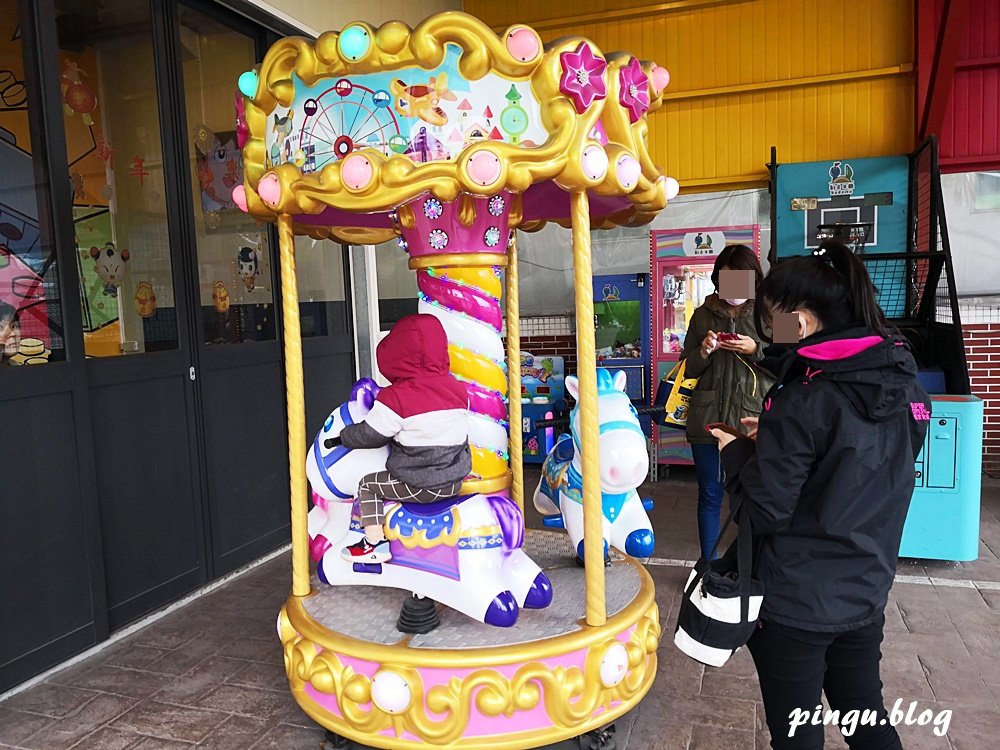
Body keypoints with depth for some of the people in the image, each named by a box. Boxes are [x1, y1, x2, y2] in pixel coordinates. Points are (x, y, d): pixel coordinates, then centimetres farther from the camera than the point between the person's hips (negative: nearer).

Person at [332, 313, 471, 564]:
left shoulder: (396, 398, -17)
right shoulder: (456, 388, 1)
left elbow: (368, 436, -8)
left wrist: (342, 436, 11)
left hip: (418, 486, -7)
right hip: (454, 481, 7)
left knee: (368, 484, 14)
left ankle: (375, 543, 12)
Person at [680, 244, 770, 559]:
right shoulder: (703, 315, 8)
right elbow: (688, 370, 10)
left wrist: (756, 350, -15)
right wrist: (703, 352, -9)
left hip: (753, 418, -1)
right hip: (708, 419, 2)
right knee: (710, 495, 10)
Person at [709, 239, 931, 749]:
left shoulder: (804, 402, -24)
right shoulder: (906, 388, 0)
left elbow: (765, 511, -21)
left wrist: (737, 452, -6)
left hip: (795, 604, -7)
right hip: (867, 594, 7)